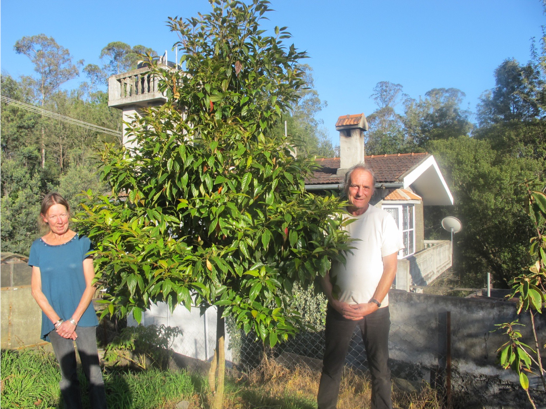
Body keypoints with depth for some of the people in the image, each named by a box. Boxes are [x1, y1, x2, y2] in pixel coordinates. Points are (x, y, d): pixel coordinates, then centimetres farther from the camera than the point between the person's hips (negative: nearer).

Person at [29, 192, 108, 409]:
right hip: (55, 321, 2)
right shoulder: (38, 247, 3)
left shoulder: (81, 242, -2)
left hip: (83, 318, -1)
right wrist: (57, 321, -6)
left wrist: (73, 320, -9)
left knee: (93, 371, -1)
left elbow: (91, 285, -3)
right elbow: (36, 290, 3)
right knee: (67, 376, 9)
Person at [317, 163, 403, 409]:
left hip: (375, 308, -1)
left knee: (380, 367, 9)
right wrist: (334, 301, -7)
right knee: (331, 365, 10)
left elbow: (390, 267, -3)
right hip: (339, 306, 1)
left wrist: (373, 304, -10)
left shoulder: (383, 220, -2)